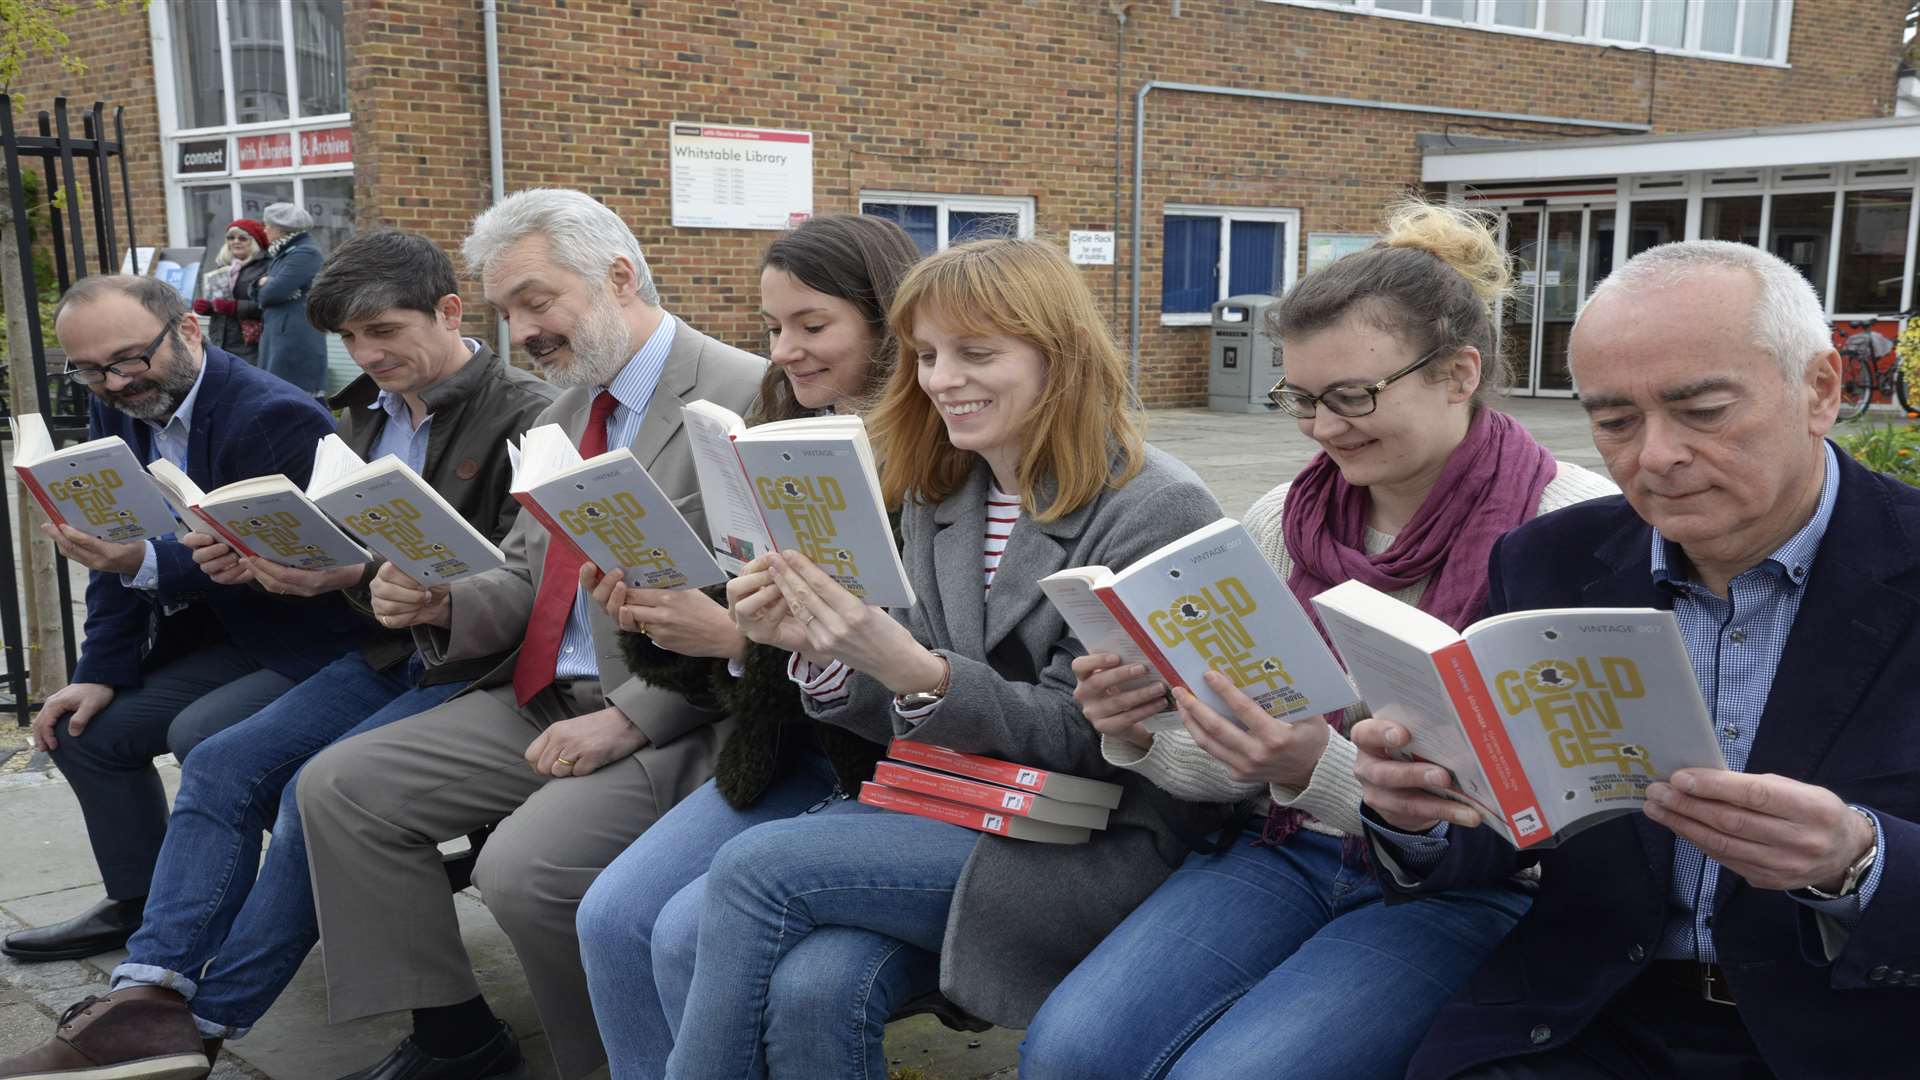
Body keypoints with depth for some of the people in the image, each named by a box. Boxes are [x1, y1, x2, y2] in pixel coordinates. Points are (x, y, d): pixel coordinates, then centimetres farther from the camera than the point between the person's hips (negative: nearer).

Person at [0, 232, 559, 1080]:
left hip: (476, 665, -8)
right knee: (220, 764, -9)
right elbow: (339, 549, 19)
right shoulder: (364, 414, 15)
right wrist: (266, 560, -4)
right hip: (383, 656, 8)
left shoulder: (522, 414, -11)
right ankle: (151, 996, -11)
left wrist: (360, 574, -25)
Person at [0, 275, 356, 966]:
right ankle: (139, 906, 24)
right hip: (214, 638, 9)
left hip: (309, 642, -9)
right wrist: (102, 671, 2)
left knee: (201, 736, -28)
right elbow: (120, 552, 9)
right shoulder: (115, 410, 4)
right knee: (83, 727, 7)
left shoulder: (275, 418, -23)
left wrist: (148, 565, -34)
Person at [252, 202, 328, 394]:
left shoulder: (305, 253, -11)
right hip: (278, 337, 10)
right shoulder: (281, 254, 20)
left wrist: (263, 284, 5)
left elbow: (273, 292, -18)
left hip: (296, 340, -9)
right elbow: (259, 295, 20)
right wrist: (263, 283, -3)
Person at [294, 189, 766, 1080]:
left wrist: (627, 719, -21)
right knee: (336, 788, 3)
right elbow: (525, 579, 18)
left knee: (524, 869, -28)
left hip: (670, 724, -9)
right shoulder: (565, 411, 15)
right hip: (537, 701, 9)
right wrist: (441, 604, -3)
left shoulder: (744, 398, -14)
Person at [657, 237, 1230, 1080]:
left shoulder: (1157, 511, -11)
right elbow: (911, 714, 10)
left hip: (1095, 844, -6)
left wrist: (910, 669, -27)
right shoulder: (937, 496, 9)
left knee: (754, 869, -22)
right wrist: (816, 643, -11)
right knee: (685, 936, -17)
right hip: (954, 805, 6)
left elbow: (1082, 735, -13)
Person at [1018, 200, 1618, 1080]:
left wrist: (1325, 770, -28)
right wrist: (1141, 737, -14)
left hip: (1466, 893, -4)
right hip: (1284, 851, 4)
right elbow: (1232, 771, 8)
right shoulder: (1280, 522, 3)